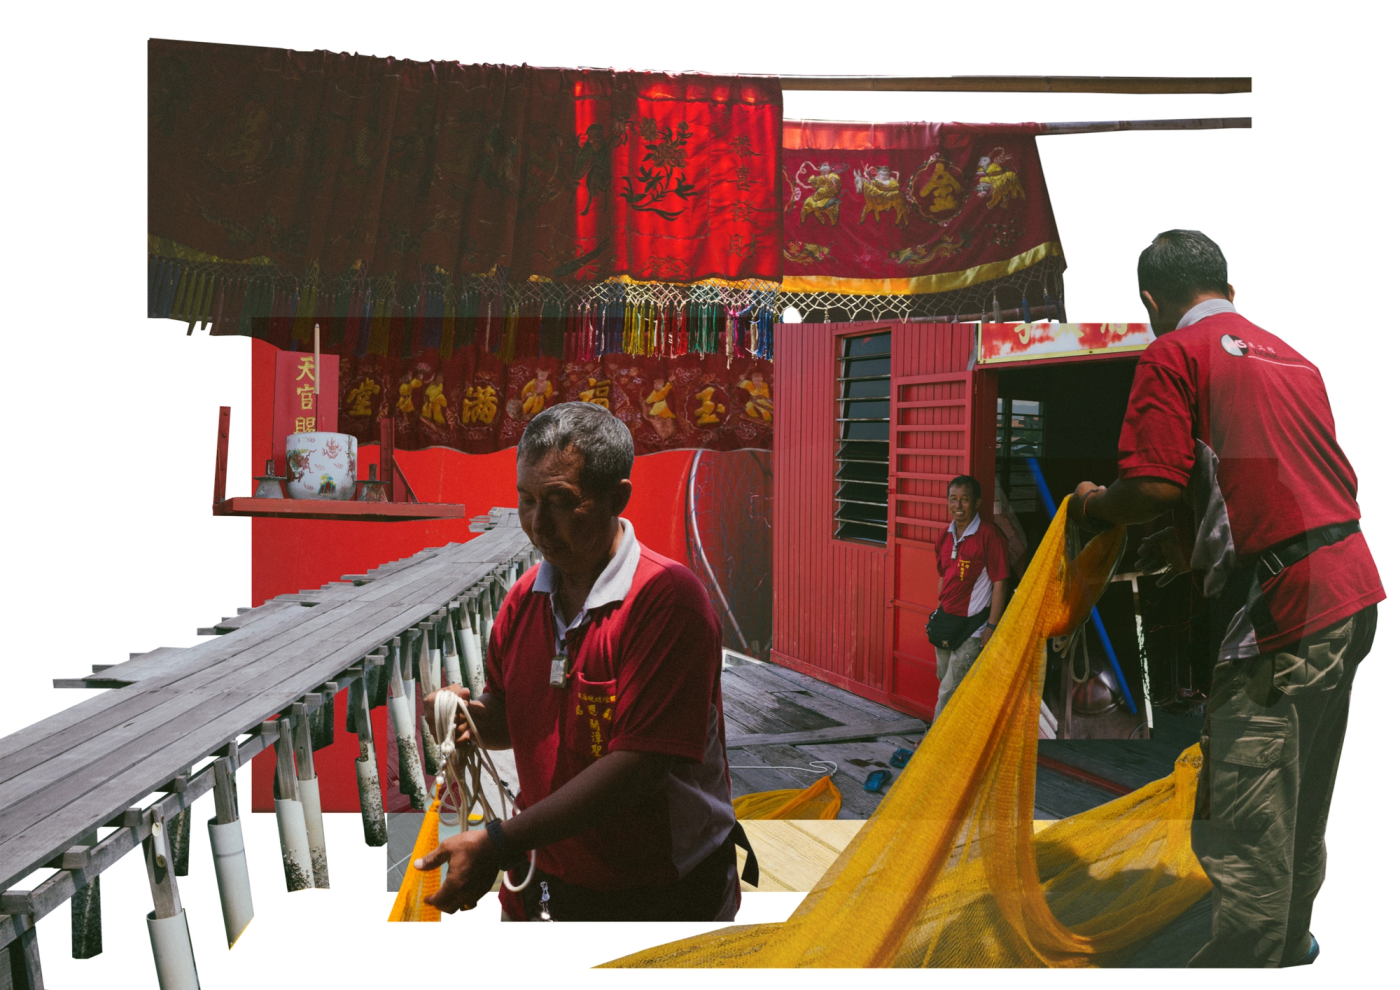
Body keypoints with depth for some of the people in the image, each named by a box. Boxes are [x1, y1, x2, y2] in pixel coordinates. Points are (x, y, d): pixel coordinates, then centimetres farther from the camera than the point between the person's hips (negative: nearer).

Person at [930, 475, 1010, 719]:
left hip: (972, 626, -7)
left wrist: (991, 627, -15)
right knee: (947, 683, 15)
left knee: (950, 690, -7)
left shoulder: (989, 536, -14)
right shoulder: (946, 536, 8)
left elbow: (999, 583, -13)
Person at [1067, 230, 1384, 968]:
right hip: (1351, 589, 9)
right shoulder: (1288, 357, 20)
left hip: (1279, 610, -9)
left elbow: (1154, 487, -16)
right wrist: (1189, 543, 28)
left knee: (1240, 824, -3)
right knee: (1300, 807, 22)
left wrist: (1092, 505, 6)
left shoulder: (1173, 355, -4)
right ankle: (1286, 948, 36)